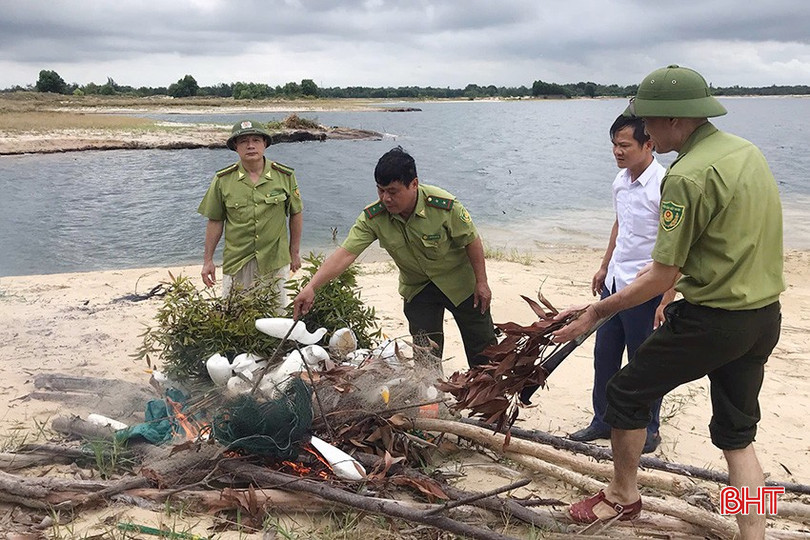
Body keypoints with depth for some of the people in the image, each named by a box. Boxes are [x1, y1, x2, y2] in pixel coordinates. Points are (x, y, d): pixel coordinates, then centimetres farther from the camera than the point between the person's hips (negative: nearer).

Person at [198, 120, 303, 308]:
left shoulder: (285, 176, -3)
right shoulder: (223, 180, -2)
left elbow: (296, 214, 7)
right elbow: (215, 221, 4)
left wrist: (295, 252, 11)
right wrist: (208, 260, 5)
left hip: (275, 261, 0)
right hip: (236, 263, 0)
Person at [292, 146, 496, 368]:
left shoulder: (445, 206, -30)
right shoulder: (373, 217, -24)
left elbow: (472, 241, -17)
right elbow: (345, 253, -30)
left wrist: (481, 282, -11)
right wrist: (311, 287, -40)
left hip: (459, 281, -2)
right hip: (417, 287, 2)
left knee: (482, 344, 10)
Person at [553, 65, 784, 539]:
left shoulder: (687, 177, -20)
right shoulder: (748, 151, 7)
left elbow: (662, 278, -18)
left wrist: (595, 313, -9)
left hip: (712, 320, -8)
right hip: (765, 317, 9)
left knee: (627, 392, 12)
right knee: (738, 434, 19)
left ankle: (623, 496, 29)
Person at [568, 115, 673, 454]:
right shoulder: (621, 181, 5)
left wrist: (667, 300, -22)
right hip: (614, 284, 8)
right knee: (604, 356, 16)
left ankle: (648, 431, 26)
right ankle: (603, 421, 32)